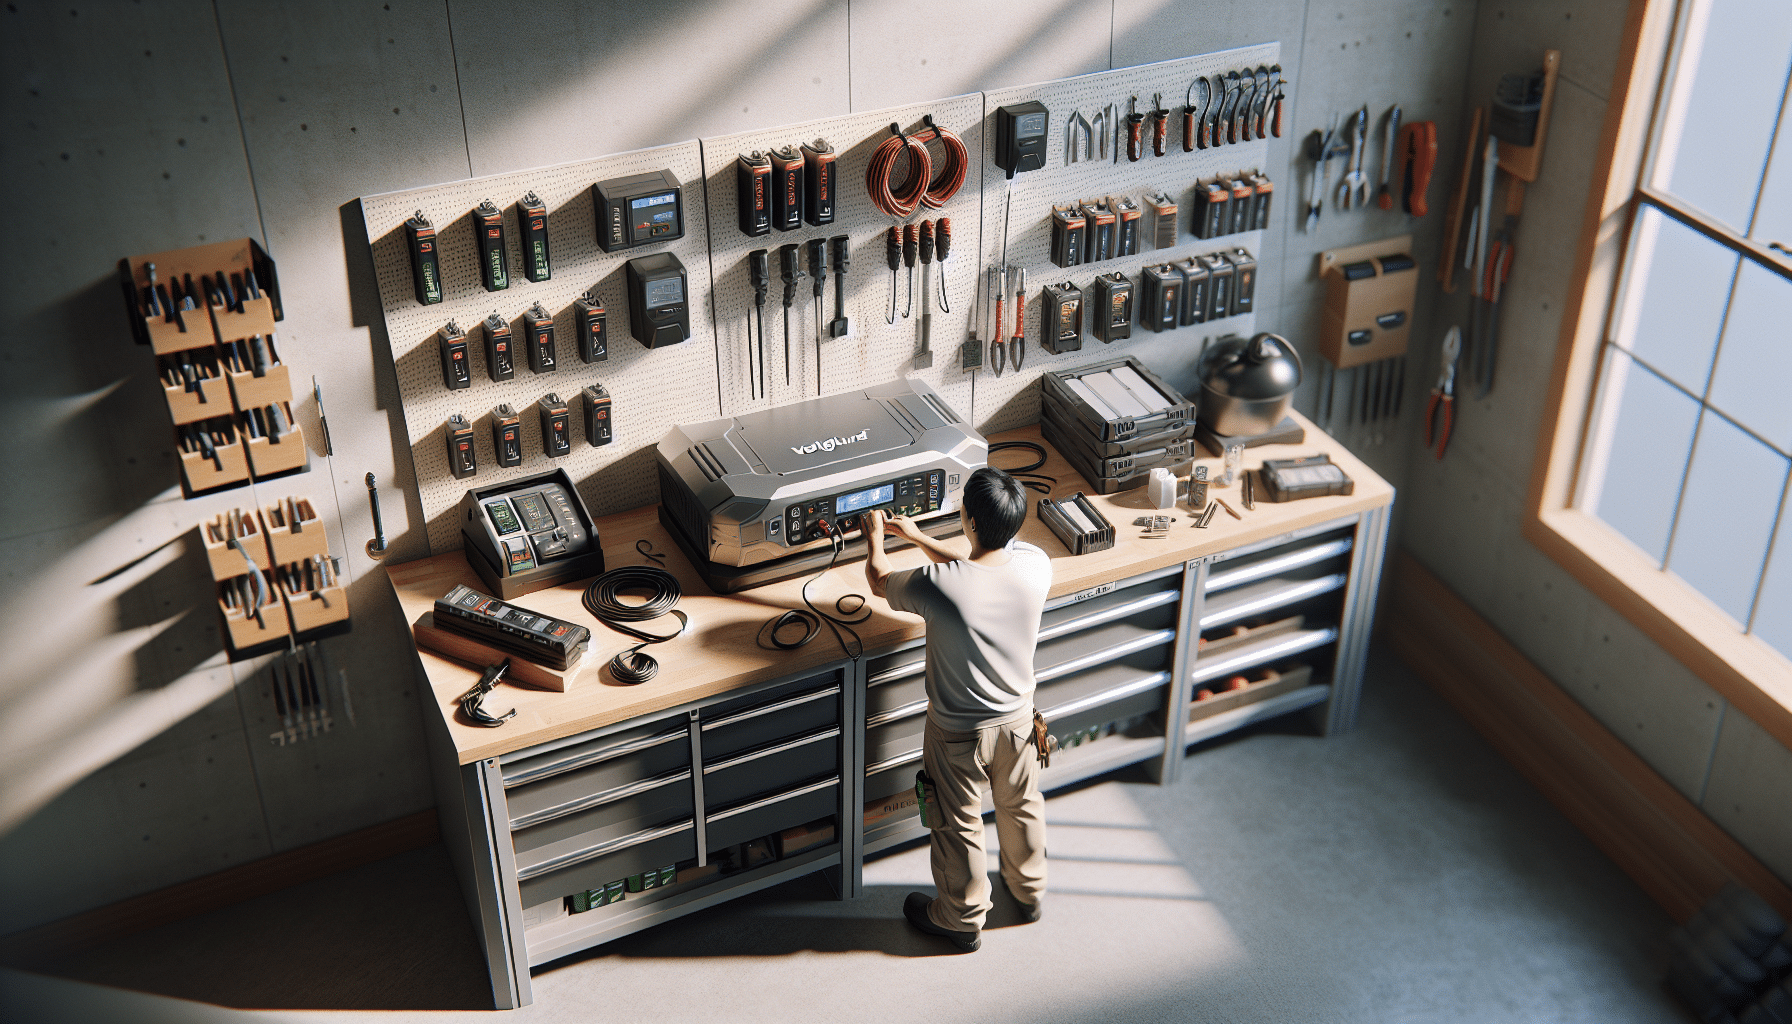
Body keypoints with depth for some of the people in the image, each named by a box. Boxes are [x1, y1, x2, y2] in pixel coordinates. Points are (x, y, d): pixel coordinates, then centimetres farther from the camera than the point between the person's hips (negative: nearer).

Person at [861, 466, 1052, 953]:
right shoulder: (1035, 565, -22)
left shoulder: (937, 585, -34)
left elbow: (879, 580, -10)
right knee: (1022, 807, 30)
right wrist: (918, 536, 12)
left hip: (958, 734, -4)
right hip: (1018, 721, 4)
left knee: (958, 827, 21)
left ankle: (963, 920, 42)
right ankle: (1029, 890, 54)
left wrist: (875, 537, 11)